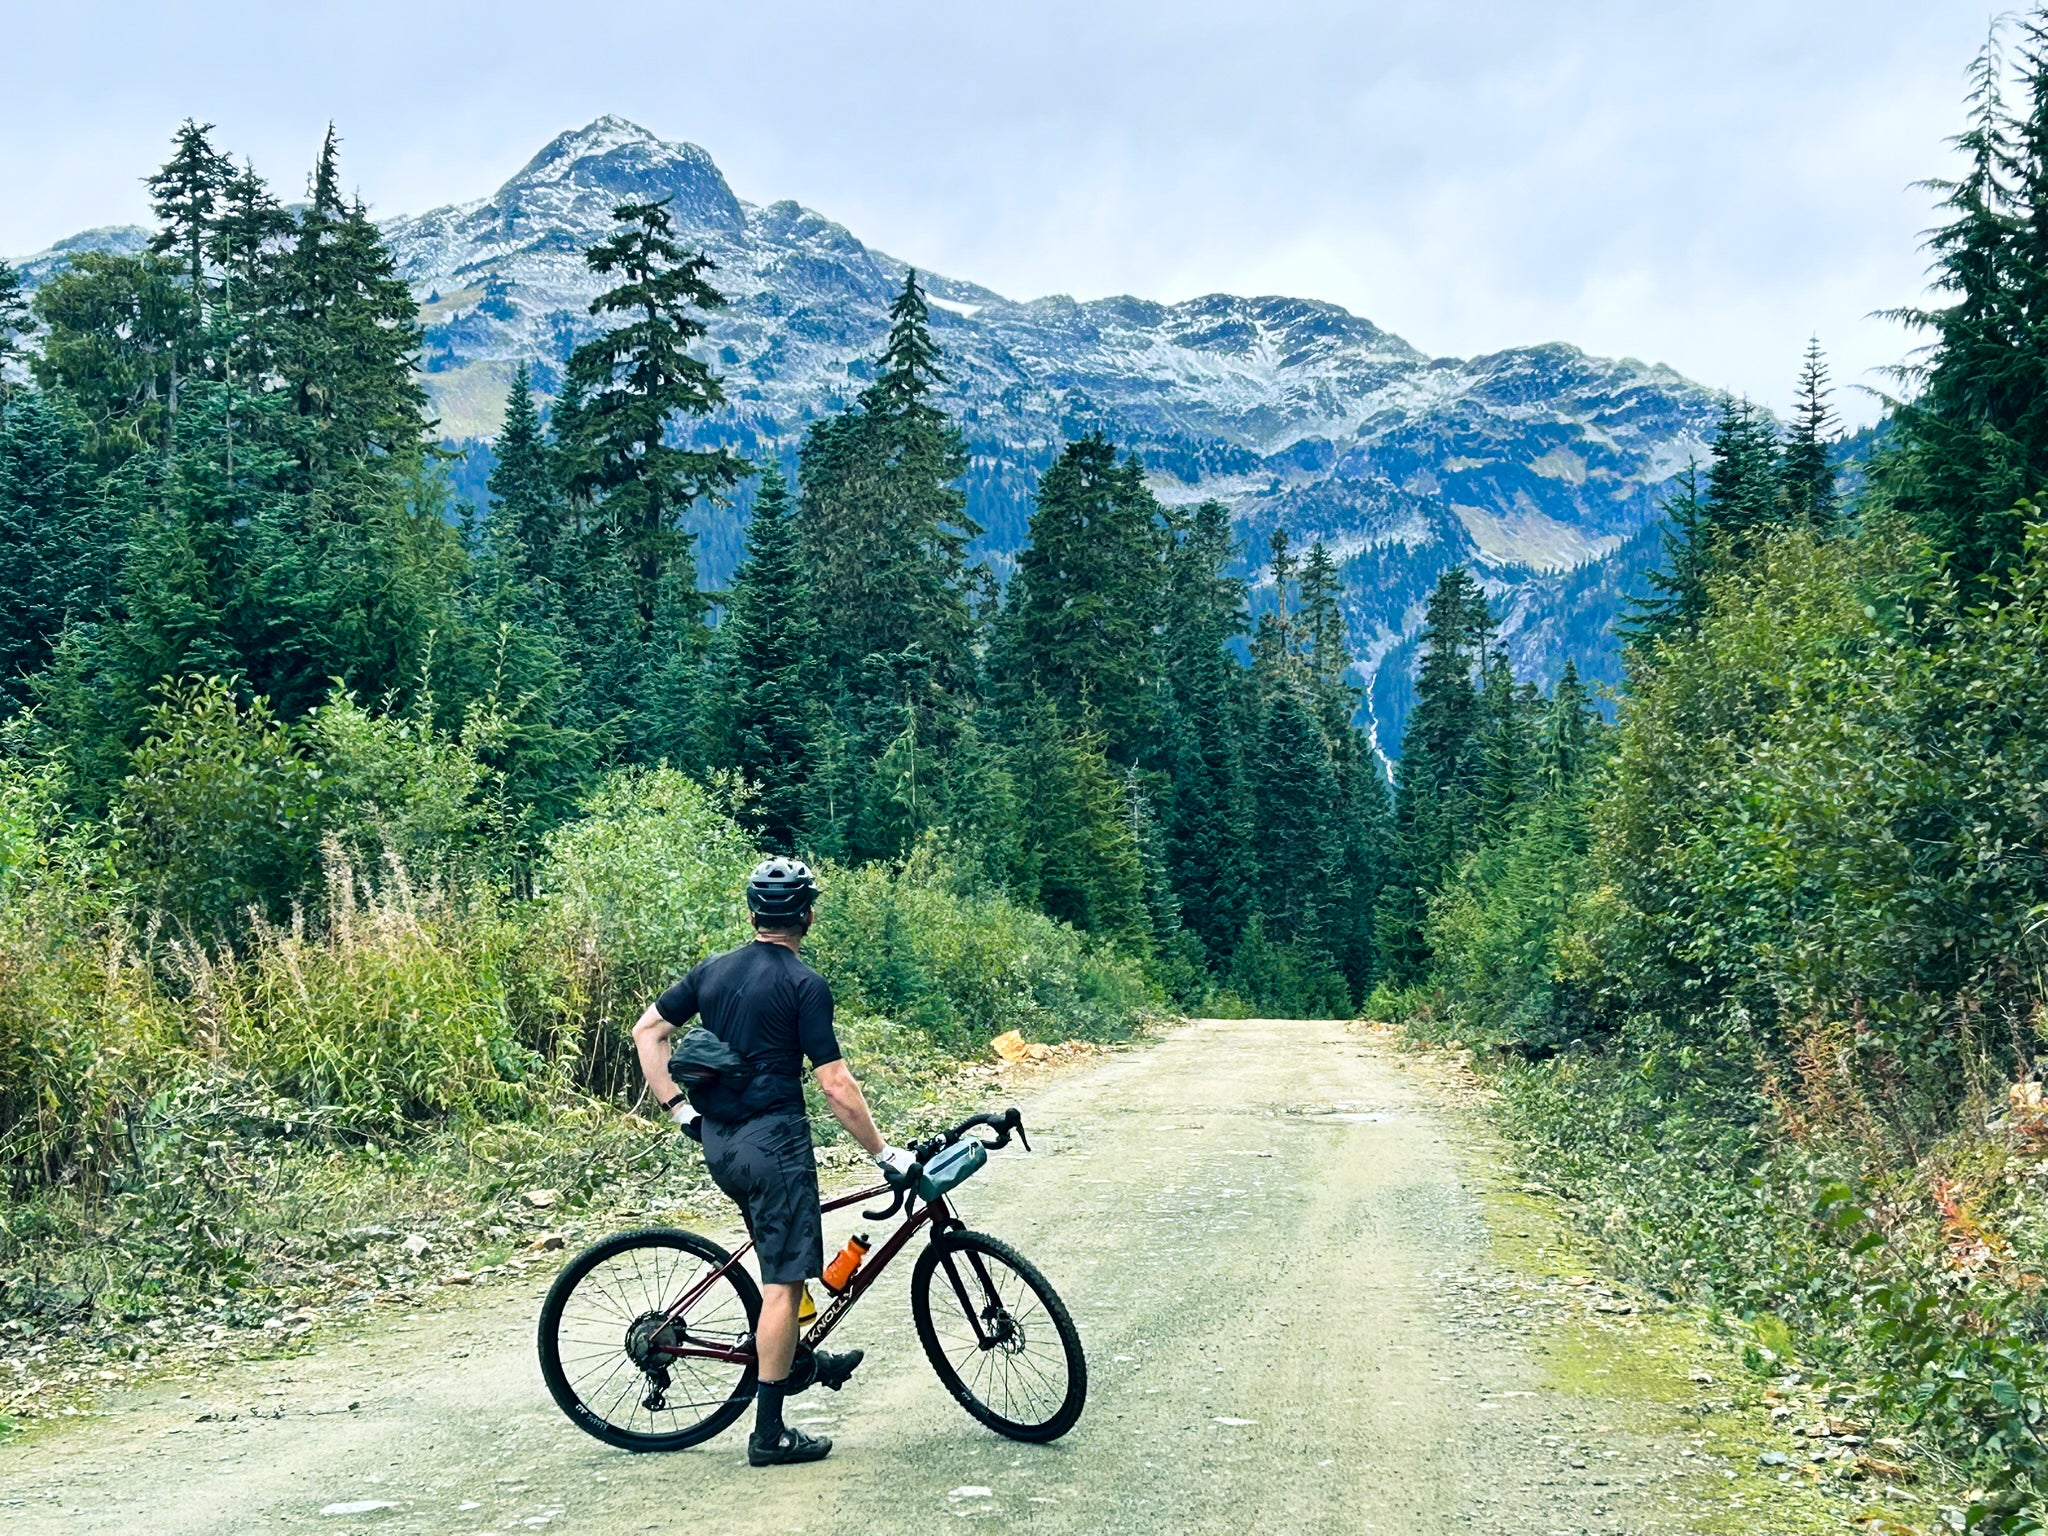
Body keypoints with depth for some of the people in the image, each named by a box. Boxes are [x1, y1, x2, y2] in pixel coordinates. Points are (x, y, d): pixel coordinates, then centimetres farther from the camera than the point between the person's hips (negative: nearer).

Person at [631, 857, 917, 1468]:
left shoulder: (713, 970, 8)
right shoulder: (804, 984, -11)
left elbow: (646, 1032, 10)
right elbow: (835, 1085, -14)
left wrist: (680, 1110, 12)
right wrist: (885, 1153, -7)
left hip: (719, 1143, 8)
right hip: (774, 1142, -7)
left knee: (779, 1253, 29)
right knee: (784, 1281, -2)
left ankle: (799, 1363, 38)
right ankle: (770, 1432, 1)